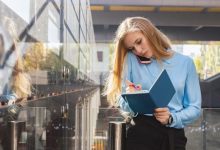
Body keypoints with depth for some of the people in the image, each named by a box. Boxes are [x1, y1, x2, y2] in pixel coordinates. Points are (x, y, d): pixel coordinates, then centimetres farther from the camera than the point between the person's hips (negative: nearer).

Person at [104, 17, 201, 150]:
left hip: (174, 136, 1)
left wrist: (172, 118, -14)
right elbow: (121, 100, 2)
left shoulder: (185, 63, 4)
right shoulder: (131, 59, 4)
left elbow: (194, 107, 4)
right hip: (141, 134, 0)